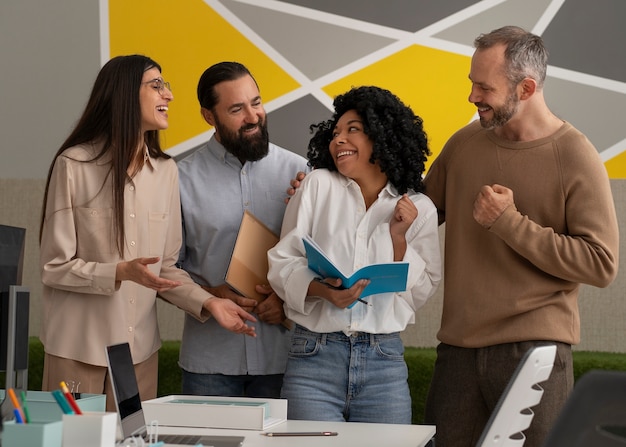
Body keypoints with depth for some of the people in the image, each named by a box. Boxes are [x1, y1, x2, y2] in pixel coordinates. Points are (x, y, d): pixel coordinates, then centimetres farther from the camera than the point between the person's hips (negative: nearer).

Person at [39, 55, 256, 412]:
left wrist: (208, 303, -8)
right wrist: (121, 272, -21)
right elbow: (55, 267, -8)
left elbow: (165, 267, 7)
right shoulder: (73, 165, -9)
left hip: (140, 347, 4)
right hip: (79, 348, -4)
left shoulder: (165, 170, 4)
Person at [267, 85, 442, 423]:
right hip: (314, 355, -1)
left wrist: (399, 239, -5)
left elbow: (420, 294, 6)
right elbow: (282, 263, 0)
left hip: (384, 361, 1)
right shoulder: (318, 185, 6)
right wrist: (322, 291, -17)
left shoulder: (419, 208, 8)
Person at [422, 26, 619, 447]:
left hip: (534, 349, -5)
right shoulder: (464, 143, 10)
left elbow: (602, 264, -12)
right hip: (459, 347, 5)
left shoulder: (576, 158, -7)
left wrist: (510, 223, -15)